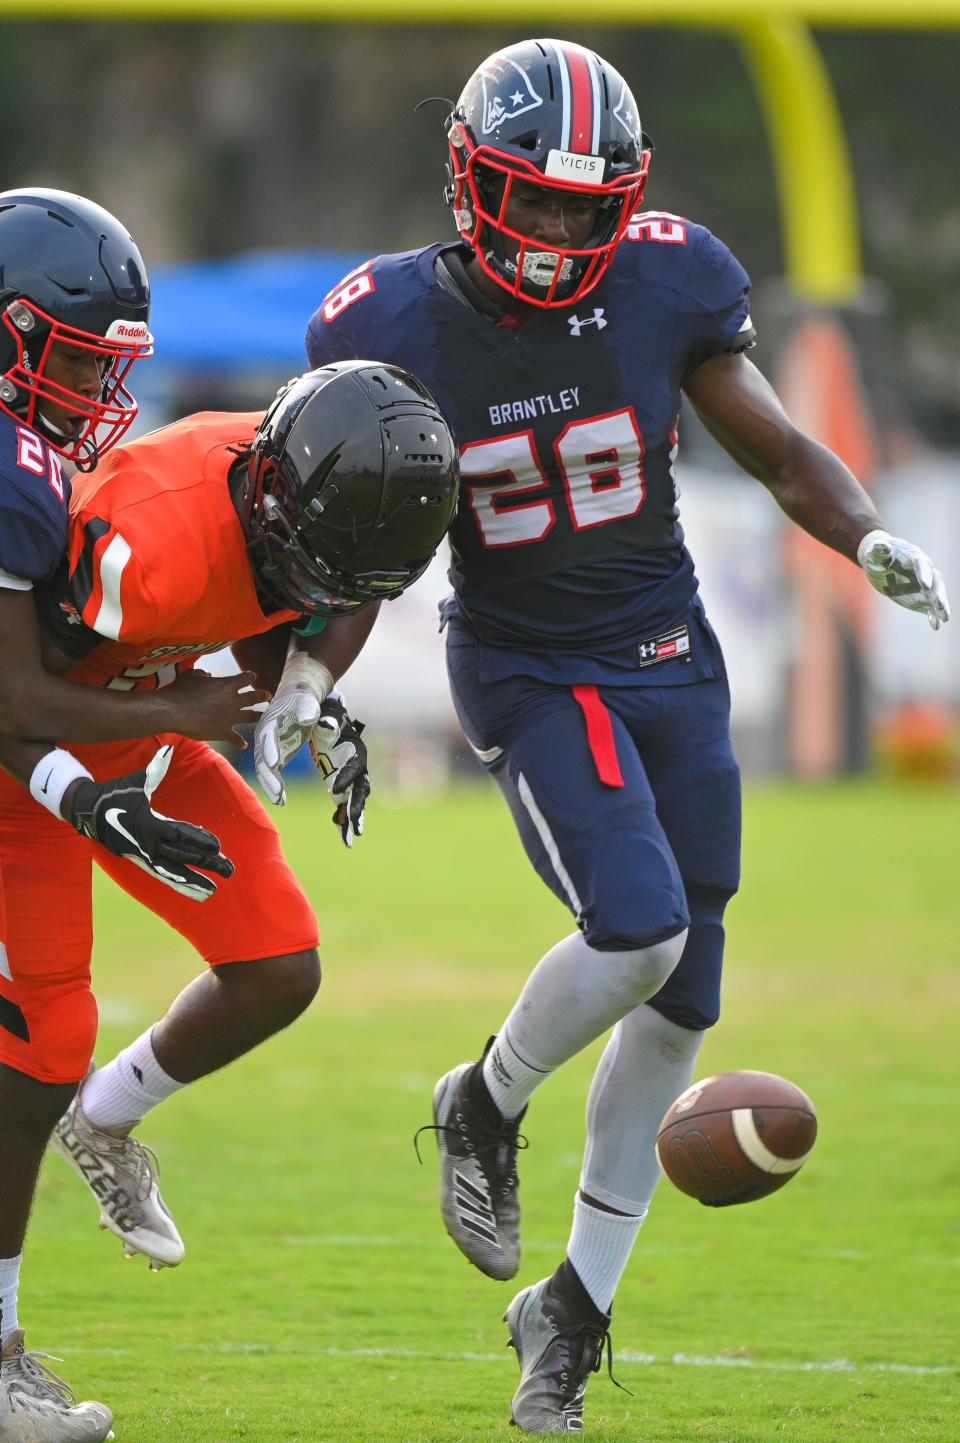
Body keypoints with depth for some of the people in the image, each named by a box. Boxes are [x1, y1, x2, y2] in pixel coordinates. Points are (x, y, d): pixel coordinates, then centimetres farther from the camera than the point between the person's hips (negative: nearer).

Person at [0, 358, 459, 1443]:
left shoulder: (320, 490, -18)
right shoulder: (154, 546, -40)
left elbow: (347, 593, 7)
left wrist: (310, 696, -11)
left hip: (146, 737, 7)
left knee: (278, 975, 0)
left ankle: (104, 1120, 28)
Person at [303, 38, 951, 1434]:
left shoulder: (665, 285, -7)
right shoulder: (401, 324, -11)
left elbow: (780, 452, 2)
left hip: (672, 662, 4)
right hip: (529, 674, -4)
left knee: (679, 1003, 4)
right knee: (638, 926, -24)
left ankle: (578, 1303, 18)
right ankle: (485, 1108, 7)